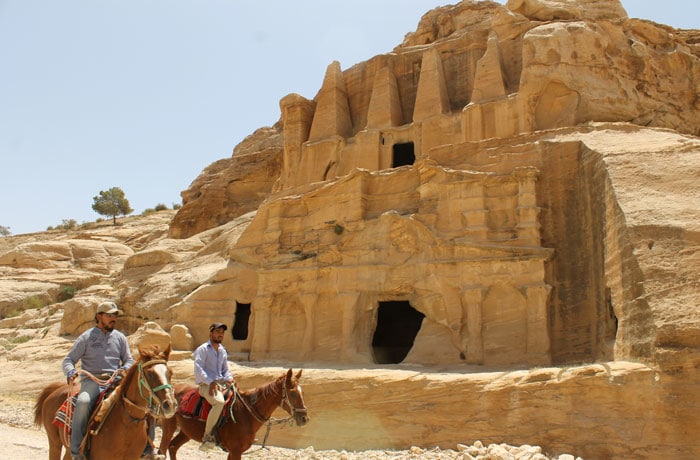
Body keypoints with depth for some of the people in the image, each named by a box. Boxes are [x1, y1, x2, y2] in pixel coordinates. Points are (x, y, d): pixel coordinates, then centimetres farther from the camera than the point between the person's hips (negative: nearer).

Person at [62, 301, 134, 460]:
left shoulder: (120, 337, 17)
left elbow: (129, 360, 17)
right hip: (92, 381, -3)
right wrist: (70, 372, -18)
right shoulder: (86, 337, 7)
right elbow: (68, 360, 5)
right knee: (83, 403, -36)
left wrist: (125, 370, -8)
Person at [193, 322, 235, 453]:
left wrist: (229, 378, 2)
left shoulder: (223, 351, 20)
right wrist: (210, 382, -25)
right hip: (206, 384, -8)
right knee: (219, 402, -34)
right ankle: (207, 438, -27)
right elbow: (199, 369, -13)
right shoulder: (202, 349, -3)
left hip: (221, 383, 8)